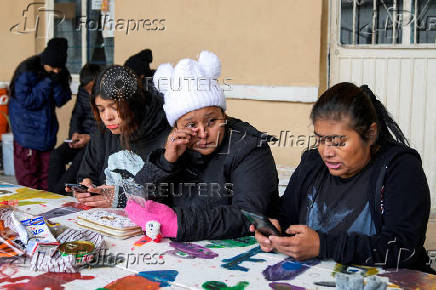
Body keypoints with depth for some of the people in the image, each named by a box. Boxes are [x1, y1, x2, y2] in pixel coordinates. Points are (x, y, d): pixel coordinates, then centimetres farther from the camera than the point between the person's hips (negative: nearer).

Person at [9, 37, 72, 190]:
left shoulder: (60, 74, 0)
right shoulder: (26, 72, -15)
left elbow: (61, 101, 0)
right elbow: (25, 101, -18)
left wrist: (57, 84, -18)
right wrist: (47, 82, -21)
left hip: (47, 131, 5)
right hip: (27, 132, -5)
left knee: (46, 176, 10)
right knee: (28, 178, 1)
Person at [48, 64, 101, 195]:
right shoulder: (83, 91, 8)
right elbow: (76, 115, 15)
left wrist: (90, 138, -22)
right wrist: (75, 133, -5)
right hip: (83, 136, 6)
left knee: (81, 157, -32)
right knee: (56, 154, -18)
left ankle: (59, 193, -26)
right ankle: (52, 194, -16)